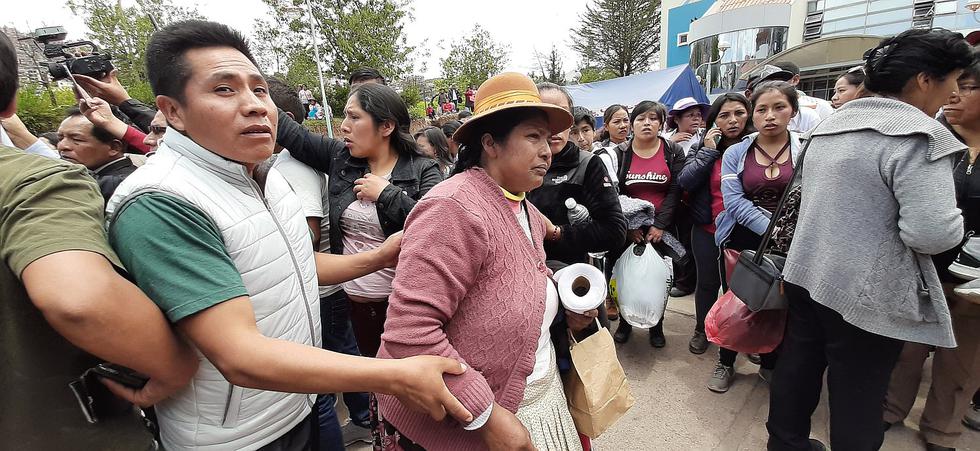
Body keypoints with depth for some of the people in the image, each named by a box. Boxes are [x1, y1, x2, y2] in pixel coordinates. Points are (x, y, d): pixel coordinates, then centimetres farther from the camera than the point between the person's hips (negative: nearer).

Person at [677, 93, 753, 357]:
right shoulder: (703, 147, 0)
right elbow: (685, 182, -13)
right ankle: (702, 330, 34)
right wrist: (708, 151, -15)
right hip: (707, 229, 1)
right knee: (707, 282, 14)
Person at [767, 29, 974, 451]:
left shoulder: (831, 125, 9)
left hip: (807, 274, 8)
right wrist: (954, 222, -2)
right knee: (859, 396, 8)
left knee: (797, 366, 19)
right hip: (866, 293, -8)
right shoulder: (920, 136, -16)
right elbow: (932, 234, -21)